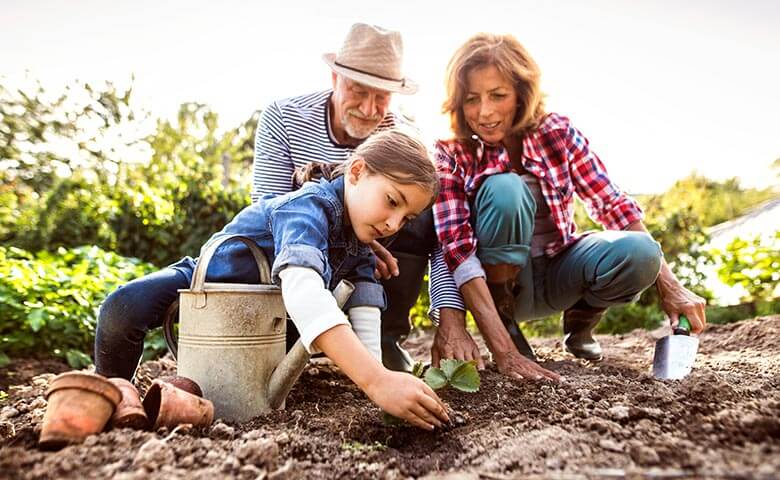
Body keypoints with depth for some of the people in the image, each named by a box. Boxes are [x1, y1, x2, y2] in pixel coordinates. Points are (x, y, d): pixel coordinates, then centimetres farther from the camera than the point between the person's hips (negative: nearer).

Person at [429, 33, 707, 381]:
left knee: (637, 252, -27)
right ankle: (504, 324, -13)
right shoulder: (450, 156, -18)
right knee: (505, 189, -31)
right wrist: (505, 352, -38)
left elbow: (613, 205, -8)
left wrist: (669, 286, -16)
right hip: (496, 279, -3)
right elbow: (457, 249, -28)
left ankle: (580, 320, 5)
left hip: (557, 269, 3)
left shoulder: (556, 132, -11)